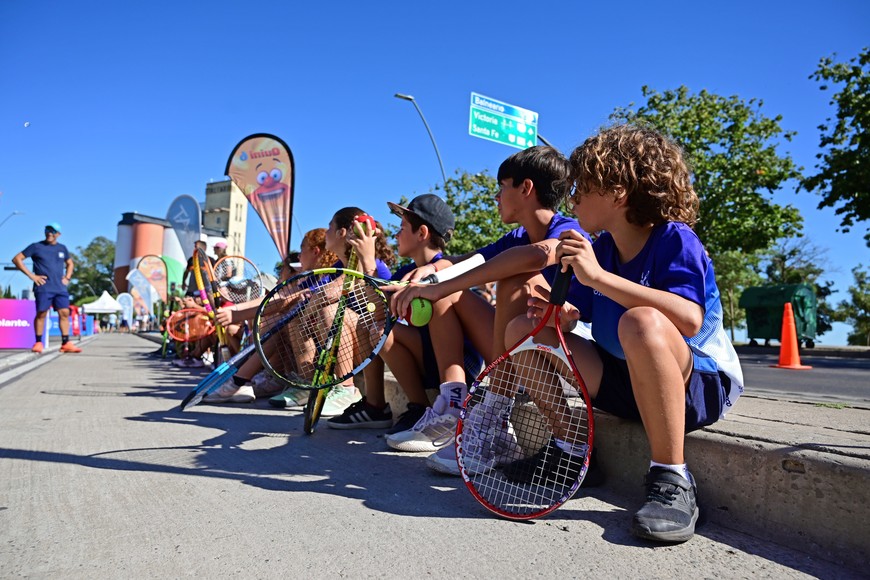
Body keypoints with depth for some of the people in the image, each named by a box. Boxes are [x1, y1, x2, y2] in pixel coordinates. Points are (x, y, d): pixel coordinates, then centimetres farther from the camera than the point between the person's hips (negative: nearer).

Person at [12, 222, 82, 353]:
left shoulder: (62, 248, 15)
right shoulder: (36, 247, 3)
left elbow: (70, 263, 31)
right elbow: (17, 259, 1)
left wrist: (67, 278, 14)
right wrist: (31, 275, -7)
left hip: (60, 288, 4)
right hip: (43, 287, -4)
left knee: (64, 313, -4)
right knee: (41, 313, -5)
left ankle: (66, 343, -3)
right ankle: (38, 343, 5)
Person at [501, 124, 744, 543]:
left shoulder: (675, 240, -17)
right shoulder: (600, 250, 3)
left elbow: (690, 319, -35)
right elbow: (575, 313, 5)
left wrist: (598, 277, -35)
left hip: (698, 383, -7)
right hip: (626, 382, 7)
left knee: (641, 321, -40)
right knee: (522, 330, -2)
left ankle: (671, 479, -25)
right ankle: (568, 449, 8)